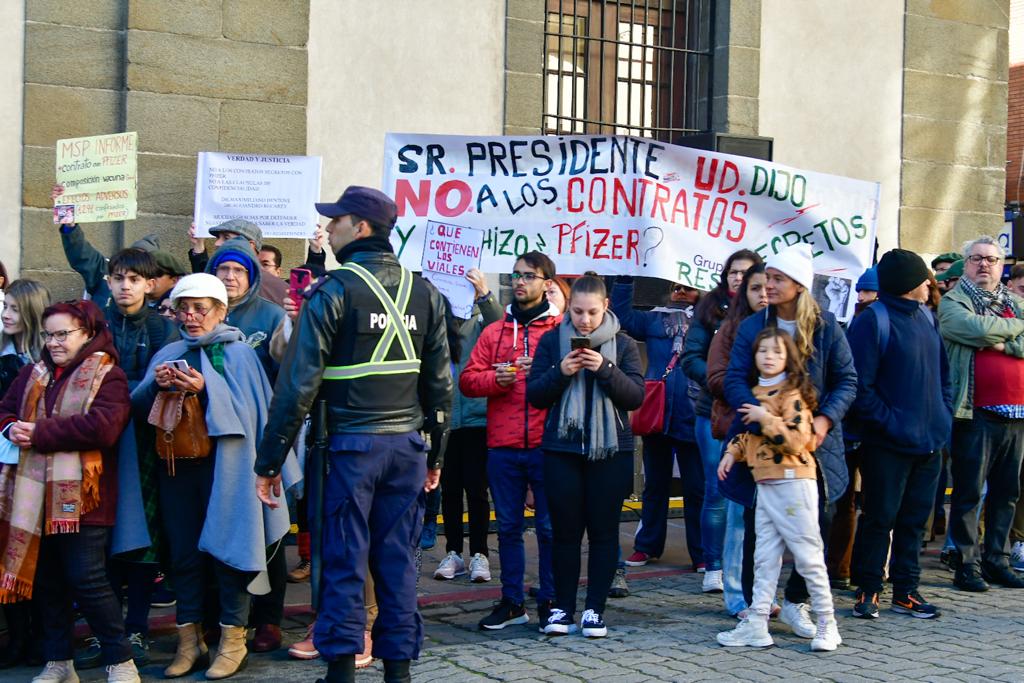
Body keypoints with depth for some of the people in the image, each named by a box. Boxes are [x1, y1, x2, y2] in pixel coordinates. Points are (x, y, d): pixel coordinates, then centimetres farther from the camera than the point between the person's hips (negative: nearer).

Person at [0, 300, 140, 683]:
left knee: (87, 581, -6)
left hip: (80, 498, -6)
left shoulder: (107, 377, -6)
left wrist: (40, 433, -18)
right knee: (46, 582, 12)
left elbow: (103, 427, -21)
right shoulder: (34, 374, 15)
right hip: (35, 497, 7)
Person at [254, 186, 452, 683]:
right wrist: (435, 455, 19)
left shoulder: (334, 290, -8)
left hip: (352, 444, -5)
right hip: (408, 446, 5)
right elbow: (440, 383, 11)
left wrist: (269, 460, -6)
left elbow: (299, 382, -10)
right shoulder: (423, 292, 8)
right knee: (398, 558, 10)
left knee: (345, 557, 3)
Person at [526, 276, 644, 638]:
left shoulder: (623, 344, 3)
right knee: (565, 530, 4)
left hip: (611, 450, 0)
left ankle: (595, 608, 12)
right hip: (561, 449, 0)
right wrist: (560, 372, -16)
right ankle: (563, 607, 14)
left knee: (603, 530, 3)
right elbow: (534, 394, 2)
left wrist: (606, 370, -19)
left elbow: (636, 396, -4)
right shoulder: (552, 341, 4)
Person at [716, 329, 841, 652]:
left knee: (808, 555, -1)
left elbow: (796, 441, -20)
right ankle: (756, 625, 11)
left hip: (793, 482, -8)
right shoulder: (755, 393, 14)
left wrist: (765, 417, -20)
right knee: (765, 557, 9)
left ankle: (826, 623, 9)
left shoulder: (792, 394, -10)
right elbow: (747, 432, 27)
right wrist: (732, 451, 11)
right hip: (765, 483, 8)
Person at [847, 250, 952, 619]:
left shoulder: (926, 317, 11)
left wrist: (943, 414, 8)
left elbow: (942, 371, 19)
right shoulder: (871, 322, -12)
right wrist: (890, 423, -18)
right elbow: (860, 387, -16)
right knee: (879, 518, 2)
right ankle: (867, 591, 13)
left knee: (915, 518, 13)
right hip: (888, 445, -7)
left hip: (929, 441, 7)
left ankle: (906, 591, 22)